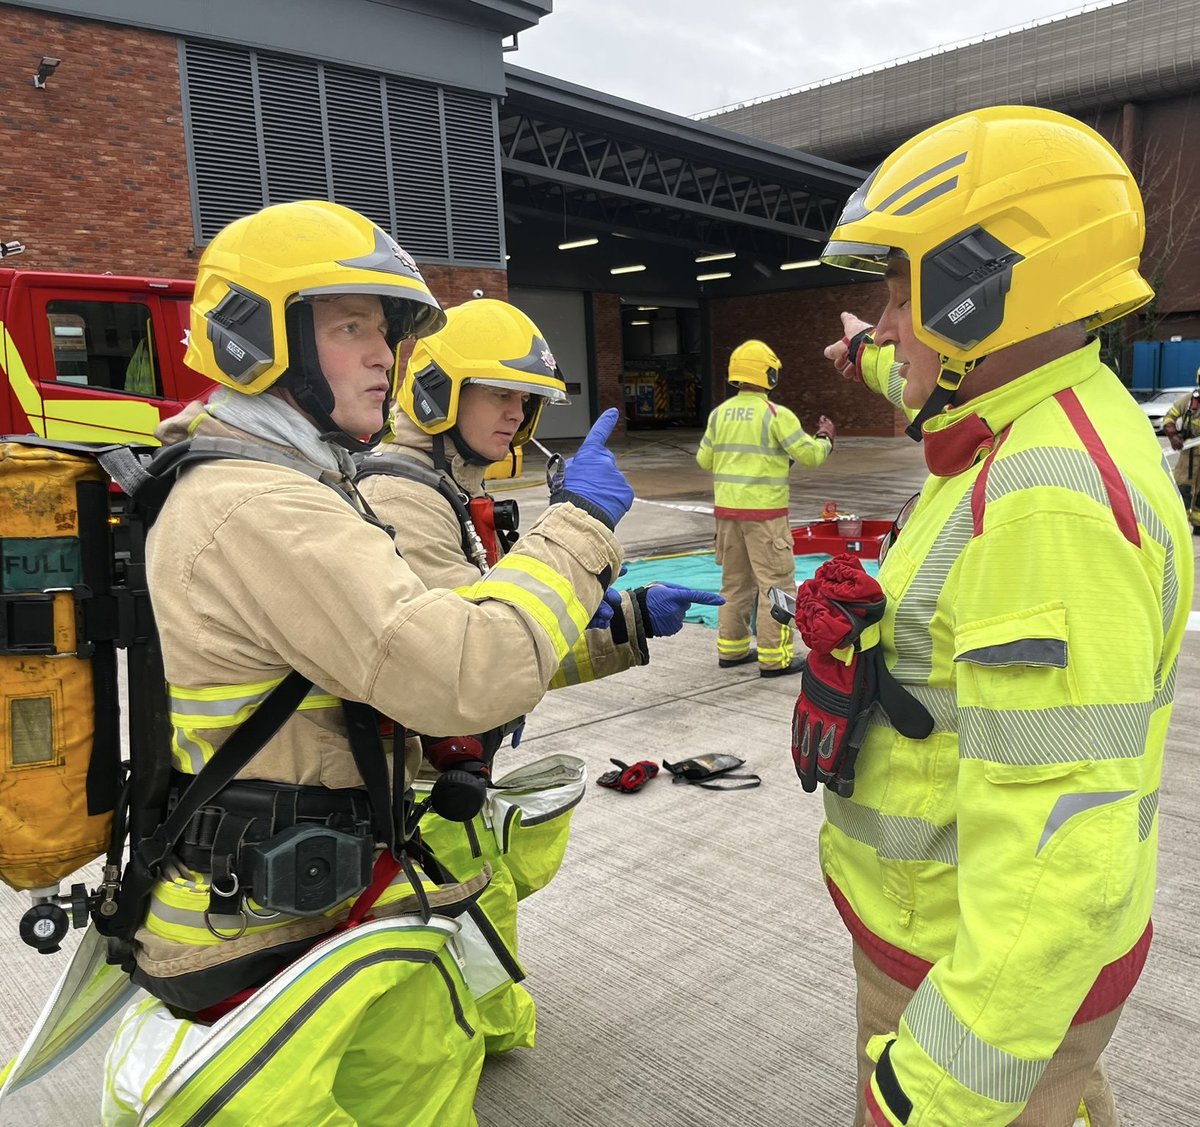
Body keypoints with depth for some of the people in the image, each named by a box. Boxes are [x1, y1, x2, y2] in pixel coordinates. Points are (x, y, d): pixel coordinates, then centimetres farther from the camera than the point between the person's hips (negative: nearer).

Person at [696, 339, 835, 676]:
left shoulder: (719, 414, 5)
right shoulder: (776, 415, -11)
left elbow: (703, 460, 12)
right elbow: (810, 456, -8)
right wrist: (826, 438, 12)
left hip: (727, 509, 6)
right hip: (764, 512, -6)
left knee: (735, 581, 17)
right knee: (775, 584, 1)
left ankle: (731, 648, 25)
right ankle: (774, 658, 2)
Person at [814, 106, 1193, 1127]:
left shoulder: (1049, 505, -32)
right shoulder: (1040, 428, 0)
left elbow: (1058, 851, -34)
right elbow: (971, 400, 28)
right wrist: (879, 365, 42)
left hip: (999, 960, -9)